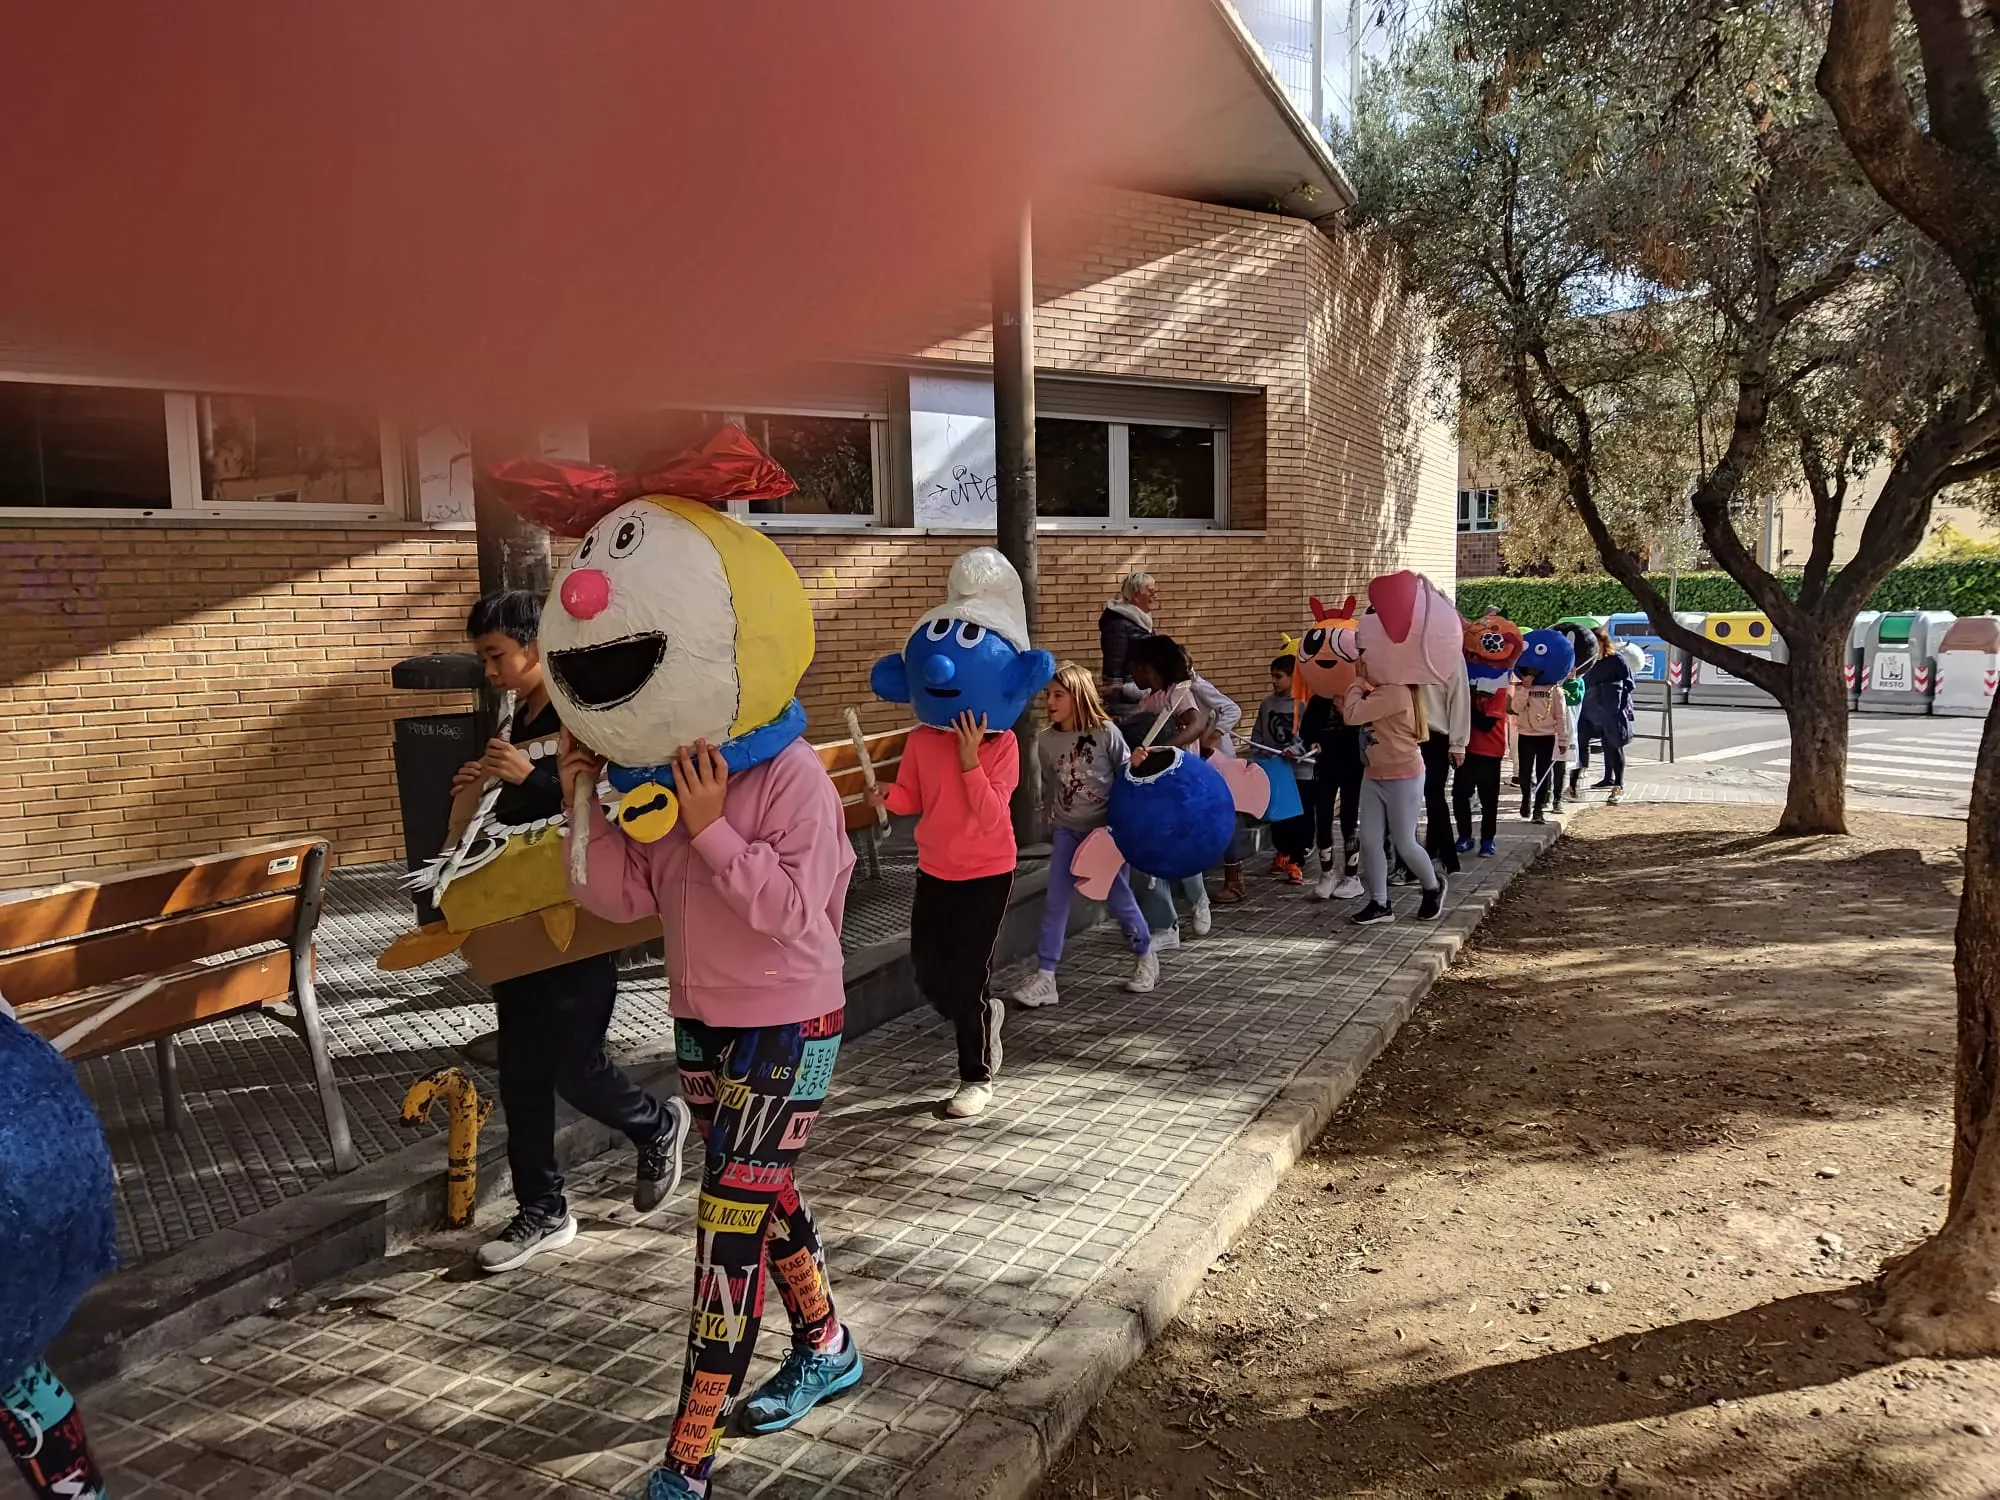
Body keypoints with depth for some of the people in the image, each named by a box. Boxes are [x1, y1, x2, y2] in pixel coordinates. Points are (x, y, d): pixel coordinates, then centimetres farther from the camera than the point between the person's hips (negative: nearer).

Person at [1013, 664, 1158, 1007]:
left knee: (1117, 898, 6)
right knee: (1054, 902, -3)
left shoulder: (1106, 733, -15)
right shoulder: (1045, 740, -4)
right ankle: (1044, 978, 2)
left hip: (1106, 828, -3)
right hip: (1067, 830, 3)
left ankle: (1145, 958, 30)